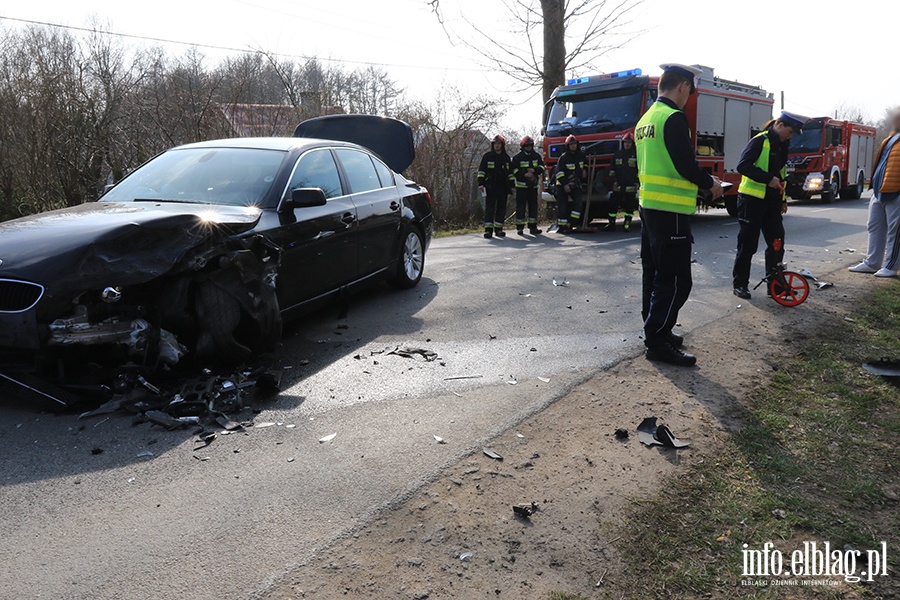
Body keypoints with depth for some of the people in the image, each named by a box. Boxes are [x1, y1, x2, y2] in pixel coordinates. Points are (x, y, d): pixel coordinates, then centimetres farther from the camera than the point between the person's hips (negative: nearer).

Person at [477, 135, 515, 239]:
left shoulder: (506, 158, 13)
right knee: (489, 208, -6)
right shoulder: (487, 156, 4)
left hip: (503, 188, 3)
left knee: (501, 209, 5)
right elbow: (481, 171, 2)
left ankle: (498, 229, 12)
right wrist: (481, 183, -7)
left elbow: (510, 173, 18)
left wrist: (512, 185, 12)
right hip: (490, 187, -3)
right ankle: (488, 229, -8)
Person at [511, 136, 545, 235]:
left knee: (533, 205, 5)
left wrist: (534, 170, -13)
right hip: (521, 185, -4)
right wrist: (524, 174, -20)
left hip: (533, 185, 4)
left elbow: (541, 167, 7)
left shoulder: (537, 156, 12)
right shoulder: (517, 157, -1)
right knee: (520, 206, -4)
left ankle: (533, 227, 10)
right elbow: (514, 171, -7)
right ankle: (520, 227, 1)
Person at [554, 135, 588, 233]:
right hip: (562, 185, -4)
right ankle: (562, 226, 1)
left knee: (578, 203, -14)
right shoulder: (563, 157, -9)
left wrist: (584, 170, 7)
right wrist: (565, 184, -20)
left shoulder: (581, 155, 7)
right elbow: (559, 172, -12)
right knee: (562, 206, -4)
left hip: (575, 184, 4)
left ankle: (571, 223, -12)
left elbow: (585, 163, 29)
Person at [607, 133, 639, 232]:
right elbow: (612, 169, 16)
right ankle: (611, 223, 7)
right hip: (618, 186, 3)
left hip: (631, 186, -3)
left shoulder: (636, 155, 3)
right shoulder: (617, 155, 13)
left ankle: (627, 224, 8)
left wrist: (637, 182, -4)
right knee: (613, 204, 1)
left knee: (629, 206, 1)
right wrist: (613, 180, 5)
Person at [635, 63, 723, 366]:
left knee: (655, 273, 15)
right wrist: (710, 183, -1)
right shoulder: (674, 118, -14)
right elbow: (686, 165, -20)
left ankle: (655, 331, 24)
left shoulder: (646, 119, 15)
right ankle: (657, 342, -3)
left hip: (648, 205, 10)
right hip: (670, 210, -10)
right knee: (675, 279, -6)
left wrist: (699, 180, 21)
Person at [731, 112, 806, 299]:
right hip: (753, 199, -8)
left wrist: (783, 199, 19)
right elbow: (743, 165, -23)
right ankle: (739, 283, 8)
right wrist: (768, 179, -26)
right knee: (748, 243, -2)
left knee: (777, 242, 5)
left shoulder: (782, 145, 15)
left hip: (772, 202, 8)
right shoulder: (759, 141, -11)